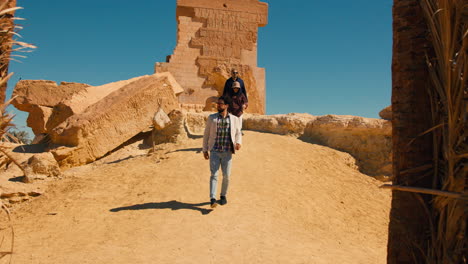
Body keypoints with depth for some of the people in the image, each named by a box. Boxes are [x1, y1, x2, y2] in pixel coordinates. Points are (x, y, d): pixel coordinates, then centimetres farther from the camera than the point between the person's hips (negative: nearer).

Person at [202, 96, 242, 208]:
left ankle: (223, 196, 25)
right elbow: (206, 134, 9)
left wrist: (238, 142, -5)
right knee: (214, 174, -9)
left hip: (227, 152, 1)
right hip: (214, 151, -1)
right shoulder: (212, 118, 5)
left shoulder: (234, 119, 6)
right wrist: (205, 150, 6)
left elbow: (238, 133, 16)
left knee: (226, 175, 4)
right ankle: (212, 199, -12)